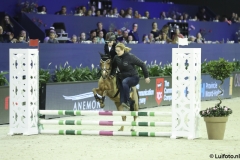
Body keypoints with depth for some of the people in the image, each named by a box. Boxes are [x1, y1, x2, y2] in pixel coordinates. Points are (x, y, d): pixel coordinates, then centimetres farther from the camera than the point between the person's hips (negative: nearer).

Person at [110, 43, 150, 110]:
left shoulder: (130, 57, -19)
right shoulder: (116, 58, -4)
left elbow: (142, 64, -14)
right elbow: (114, 66, 20)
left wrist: (146, 77, -11)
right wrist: (112, 74, 5)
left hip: (134, 77, -7)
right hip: (123, 77, 7)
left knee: (124, 82, -36)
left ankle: (127, 101, -29)